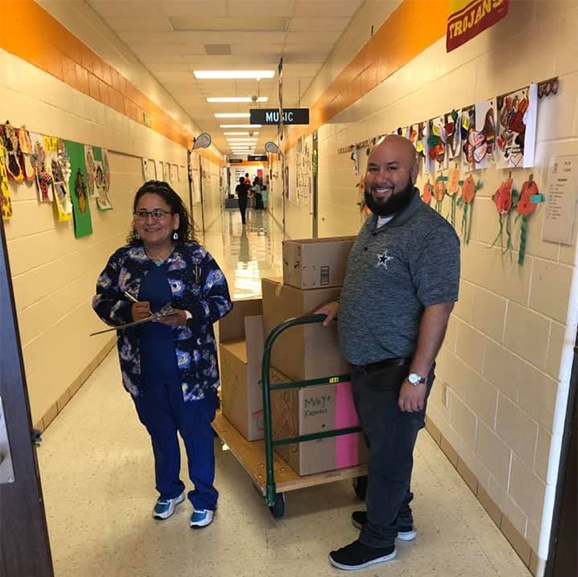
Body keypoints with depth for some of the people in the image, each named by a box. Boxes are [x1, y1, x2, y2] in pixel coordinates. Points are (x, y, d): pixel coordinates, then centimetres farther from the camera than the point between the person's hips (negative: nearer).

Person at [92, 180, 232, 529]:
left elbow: (222, 299, -7)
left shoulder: (196, 256, -9)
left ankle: (204, 498, 38)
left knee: (197, 432, 13)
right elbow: (102, 301, 3)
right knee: (160, 433, 23)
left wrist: (189, 315, -24)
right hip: (144, 371, 3)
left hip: (191, 369, -3)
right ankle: (169, 491, 49)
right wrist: (128, 311, -17)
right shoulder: (123, 259, -1)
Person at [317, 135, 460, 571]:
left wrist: (418, 376, -23)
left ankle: (378, 541, 33)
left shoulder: (431, 233, -21)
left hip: (396, 370, -9)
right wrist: (341, 306, 13)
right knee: (382, 447, 24)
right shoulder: (374, 223, 7)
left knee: (390, 455, 11)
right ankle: (397, 517, 46)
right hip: (365, 365, 9)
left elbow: (438, 306, -24)